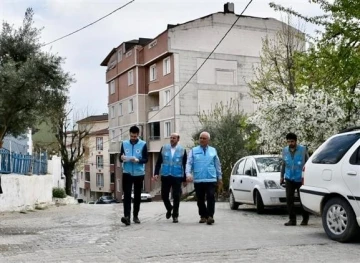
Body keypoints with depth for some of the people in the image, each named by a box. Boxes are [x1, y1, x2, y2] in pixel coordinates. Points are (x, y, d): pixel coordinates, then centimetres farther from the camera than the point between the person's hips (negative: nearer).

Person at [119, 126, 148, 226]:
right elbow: (120, 158, 8)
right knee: (127, 195, -9)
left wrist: (138, 160, -22)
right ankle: (127, 216, -15)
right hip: (127, 173, 0)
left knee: (137, 196, 8)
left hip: (139, 174, 0)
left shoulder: (143, 144, -1)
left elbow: (146, 159, -3)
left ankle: (135, 216, 19)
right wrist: (122, 158, -16)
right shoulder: (124, 143, 5)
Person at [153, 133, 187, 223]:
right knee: (164, 195, 6)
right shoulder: (164, 148, 5)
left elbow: (185, 165, 4)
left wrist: (184, 179, 3)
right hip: (165, 176, 2)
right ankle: (169, 208, 35)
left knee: (176, 196, -1)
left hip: (177, 177, -2)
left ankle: (175, 215, 13)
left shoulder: (182, 150, 2)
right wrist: (156, 173, -4)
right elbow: (158, 162, 6)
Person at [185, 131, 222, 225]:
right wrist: (188, 174, -18)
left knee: (210, 198, -11)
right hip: (198, 180, 1)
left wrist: (219, 177, 14)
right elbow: (189, 163, -2)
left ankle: (210, 216, -8)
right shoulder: (193, 151, 7)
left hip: (211, 180, 0)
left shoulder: (213, 150, 11)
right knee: (200, 199, 7)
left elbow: (217, 165, 15)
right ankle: (203, 216, 19)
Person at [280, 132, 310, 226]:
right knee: (289, 199, -1)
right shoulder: (285, 150, 7)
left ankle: (305, 219, 16)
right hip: (289, 179, 3)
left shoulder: (303, 149, -4)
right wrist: (281, 176, 17)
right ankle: (292, 219, 5)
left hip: (300, 179, -3)